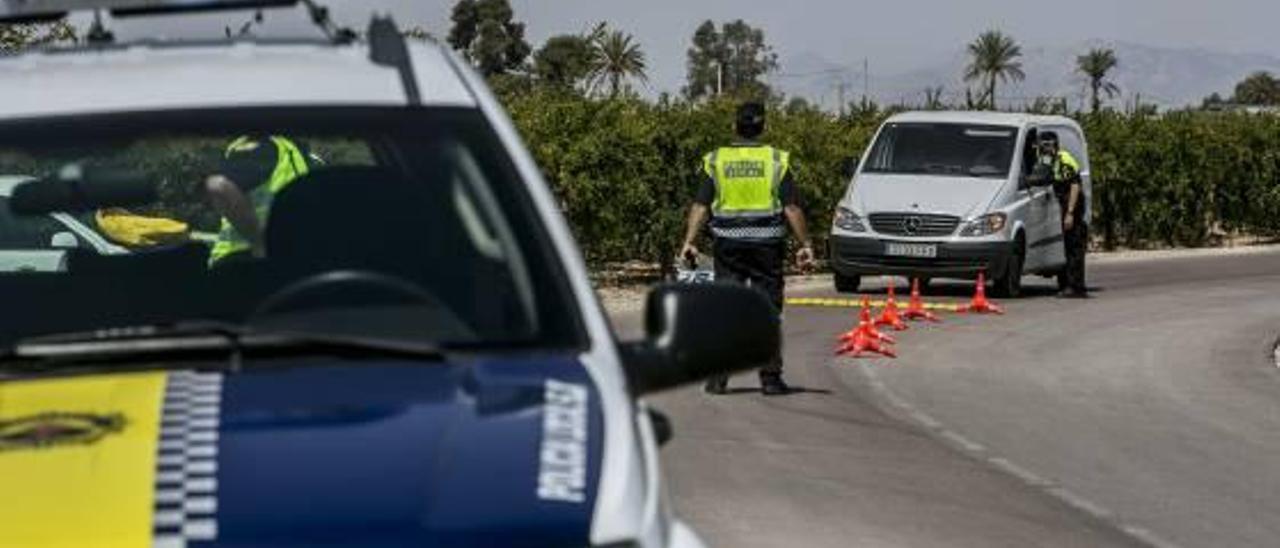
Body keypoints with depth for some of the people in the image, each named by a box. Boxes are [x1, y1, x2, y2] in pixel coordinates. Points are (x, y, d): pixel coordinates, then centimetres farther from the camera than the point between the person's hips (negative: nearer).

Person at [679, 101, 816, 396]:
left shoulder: (716, 161, 3)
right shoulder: (777, 161, -1)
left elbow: (700, 206, -3)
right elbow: (792, 208, -5)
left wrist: (689, 242, -5)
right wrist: (805, 245, -1)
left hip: (728, 246, 1)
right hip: (767, 247, -1)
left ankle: (718, 377, 1)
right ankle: (770, 377, 4)